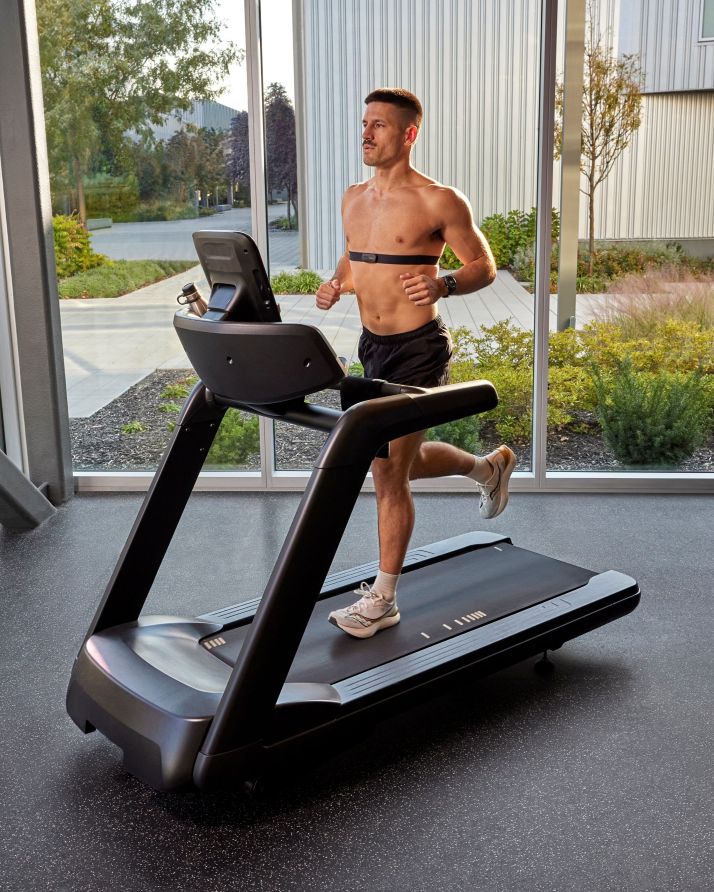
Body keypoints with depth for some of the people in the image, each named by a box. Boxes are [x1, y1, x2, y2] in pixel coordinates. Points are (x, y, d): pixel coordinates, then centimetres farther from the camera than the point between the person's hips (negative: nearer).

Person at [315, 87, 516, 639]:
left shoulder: (438, 201, -12)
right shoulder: (354, 198, 9)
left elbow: (485, 267, -7)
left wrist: (442, 285, -27)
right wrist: (334, 285, 0)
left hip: (418, 349, -8)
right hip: (372, 345, 8)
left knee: (389, 473, -5)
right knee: (406, 461, 21)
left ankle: (383, 599, 10)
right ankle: (488, 467, 50)